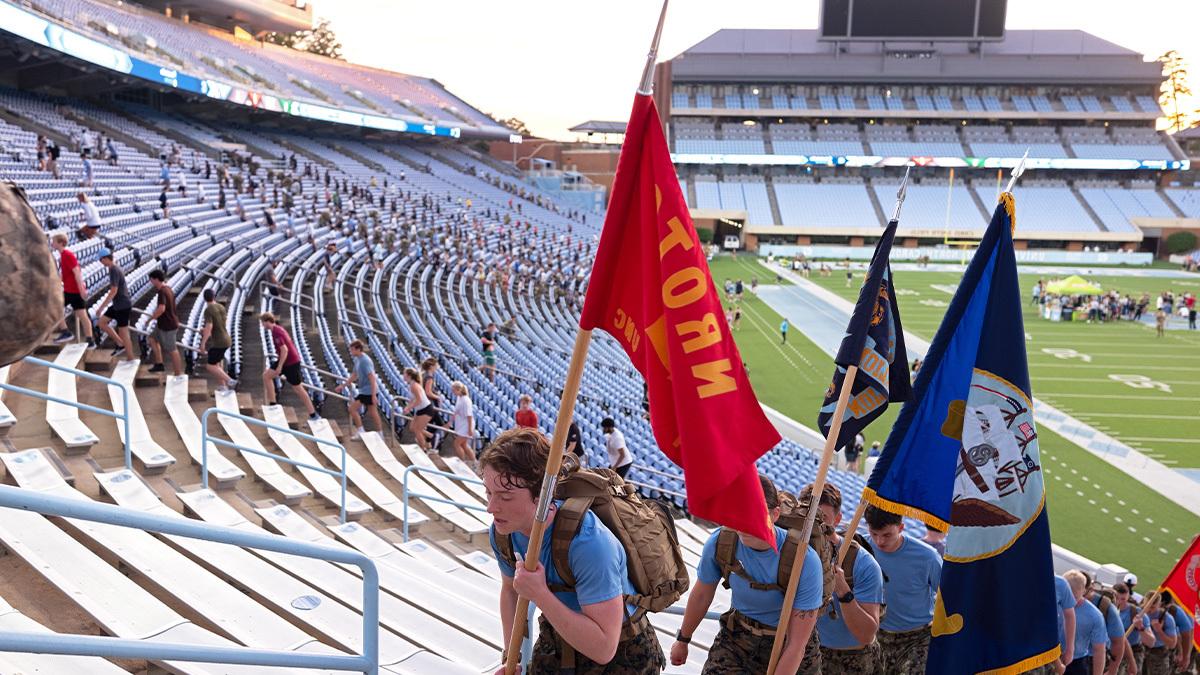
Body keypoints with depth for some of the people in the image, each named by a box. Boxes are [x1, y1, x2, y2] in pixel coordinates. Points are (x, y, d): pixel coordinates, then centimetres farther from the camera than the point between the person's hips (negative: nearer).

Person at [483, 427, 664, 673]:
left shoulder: (588, 543, -37)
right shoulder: (502, 532, -15)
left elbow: (604, 648, -36)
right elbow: (510, 590, 8)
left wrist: (540, 595, -37)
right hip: (554, 648, 6)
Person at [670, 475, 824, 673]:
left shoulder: (805, 561, -29)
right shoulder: (719, 542, -19)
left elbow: (796, 645, -23)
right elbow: (701, 595, 3)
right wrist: (682, 640, 16)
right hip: (735, 635, 2)